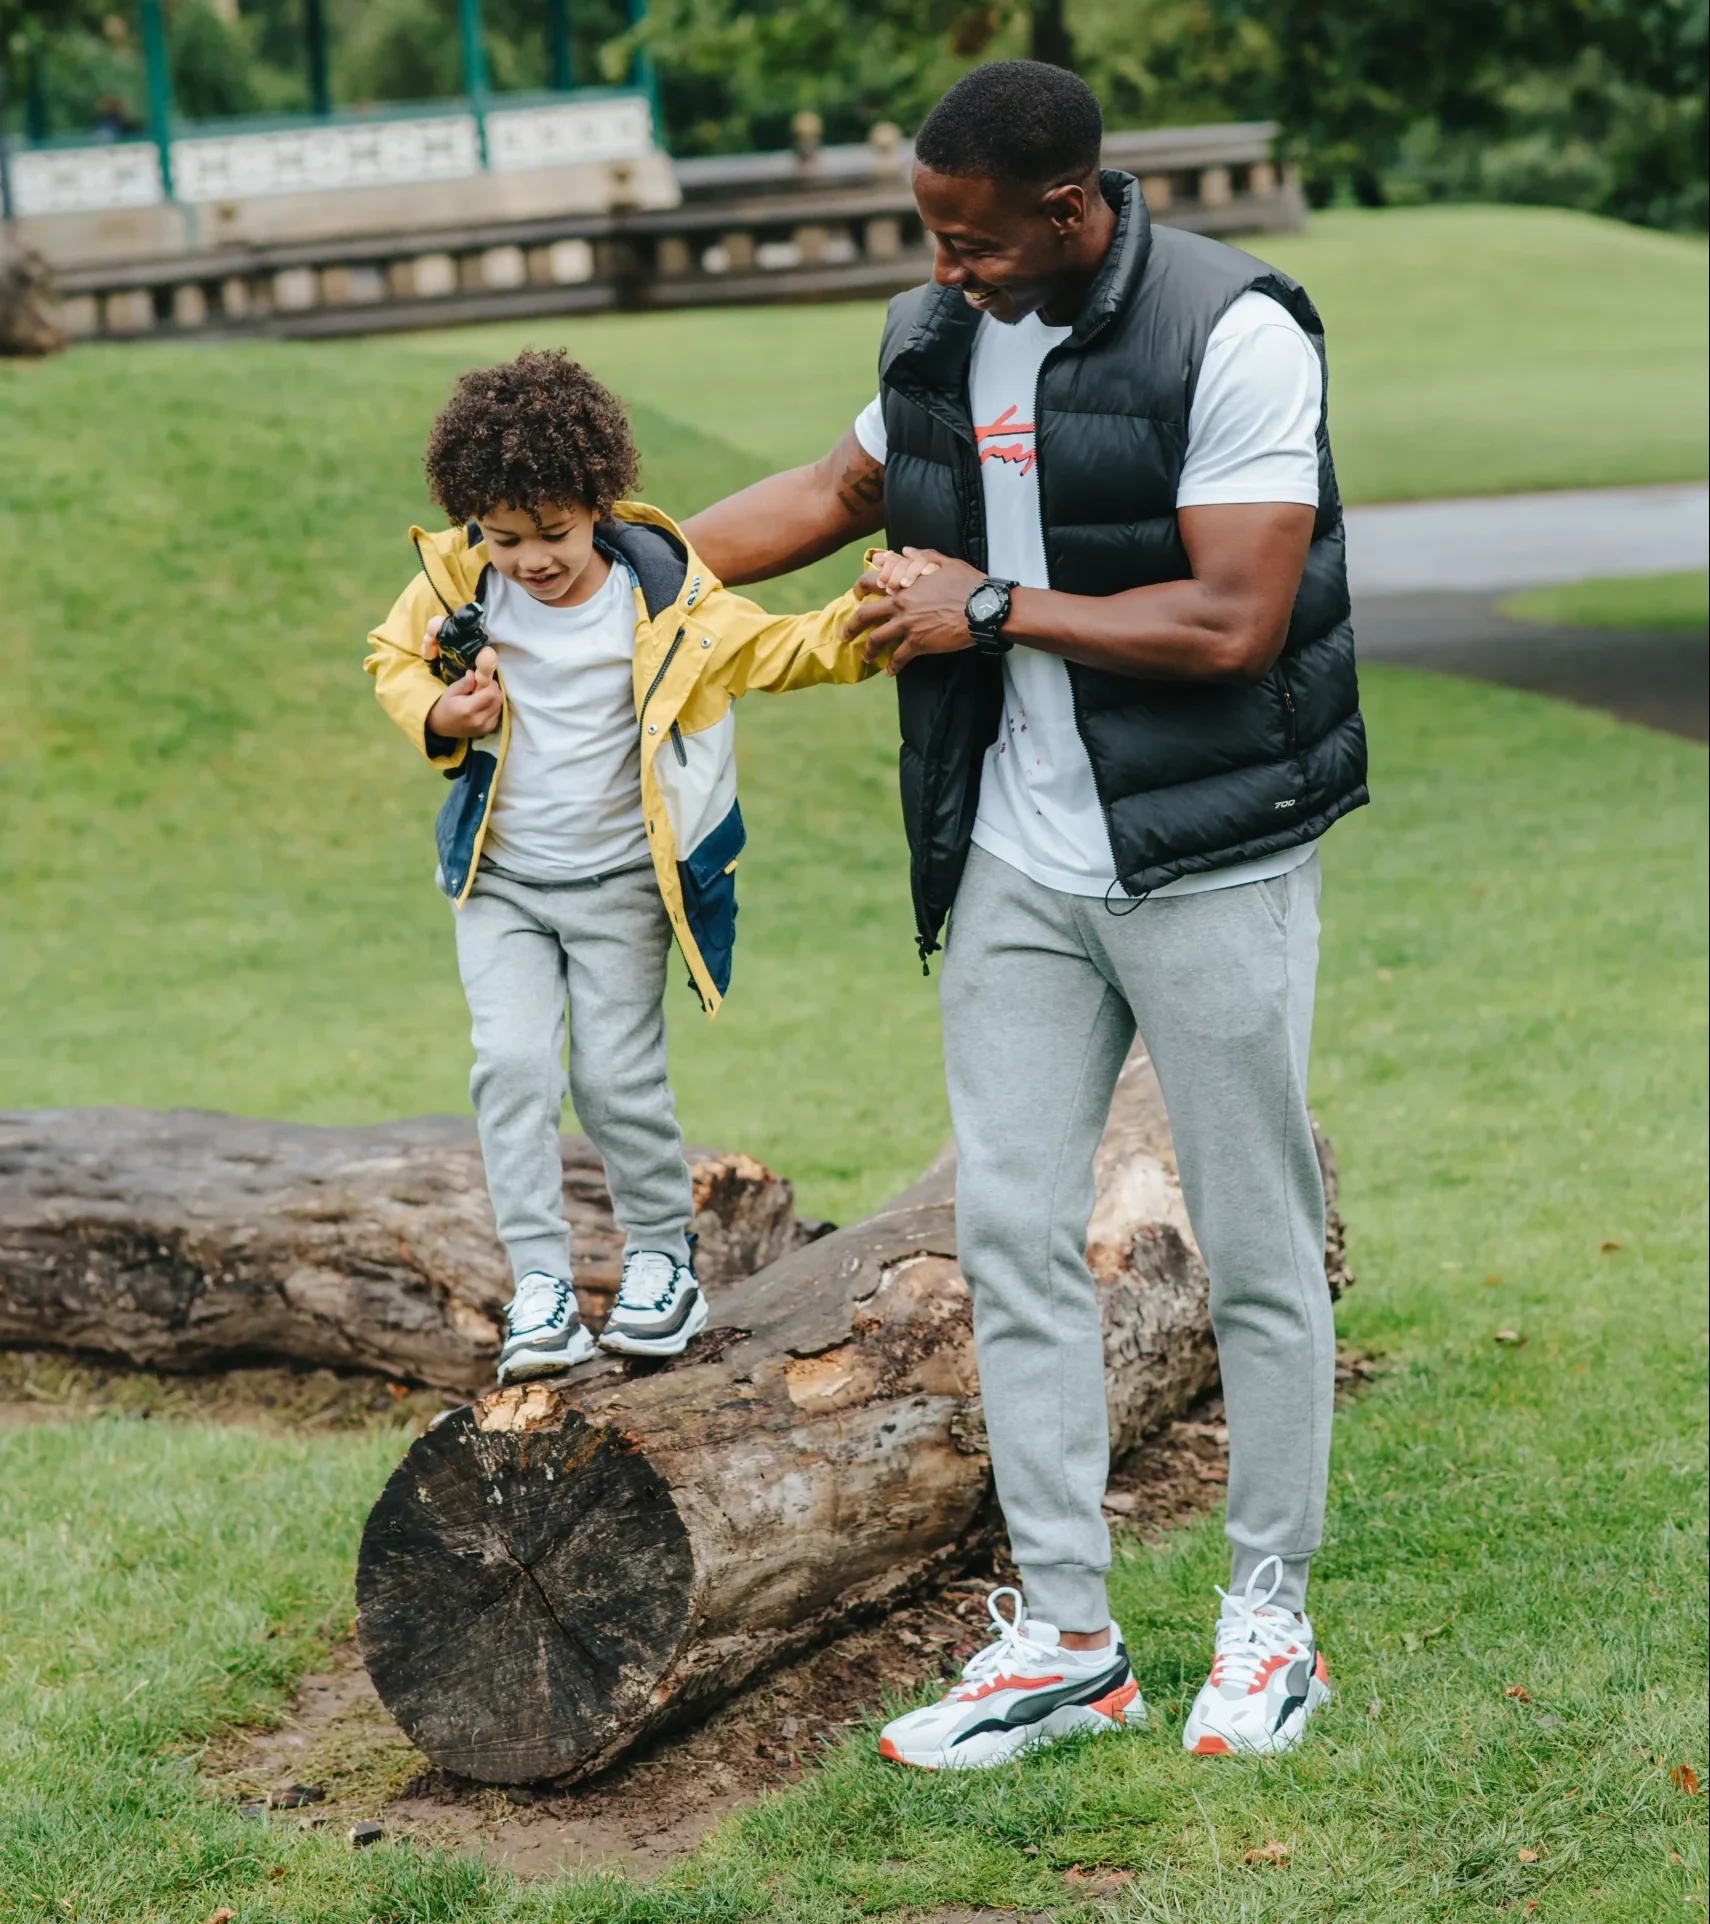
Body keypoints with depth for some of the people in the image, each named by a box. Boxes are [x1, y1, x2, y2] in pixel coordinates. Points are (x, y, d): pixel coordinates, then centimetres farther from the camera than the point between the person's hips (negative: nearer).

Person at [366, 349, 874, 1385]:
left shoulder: (663, 595, -14)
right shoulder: (460, 579, -8)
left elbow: (775, 648, -6)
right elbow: (394, 658, 9)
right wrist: (440, 715, -12)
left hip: (621, 882, -2)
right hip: (500, 879, 2)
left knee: (617, 1076, -3)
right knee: (513, 1065, -10)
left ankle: (665, 1258, 19)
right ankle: (541, 1283, -3)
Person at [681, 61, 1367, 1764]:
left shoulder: (1230, 336, -16)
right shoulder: (939, 337, 5)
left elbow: (1232, 624, -21)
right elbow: (837, 494, 24)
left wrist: (989, 610, -16)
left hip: (1206, 857, -6)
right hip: (1017, 868, 6)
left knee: (1257, 1244, 5)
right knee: (1012, 1233, 5)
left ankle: (1270, 1617, 19)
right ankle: (1064, 1640, 13)